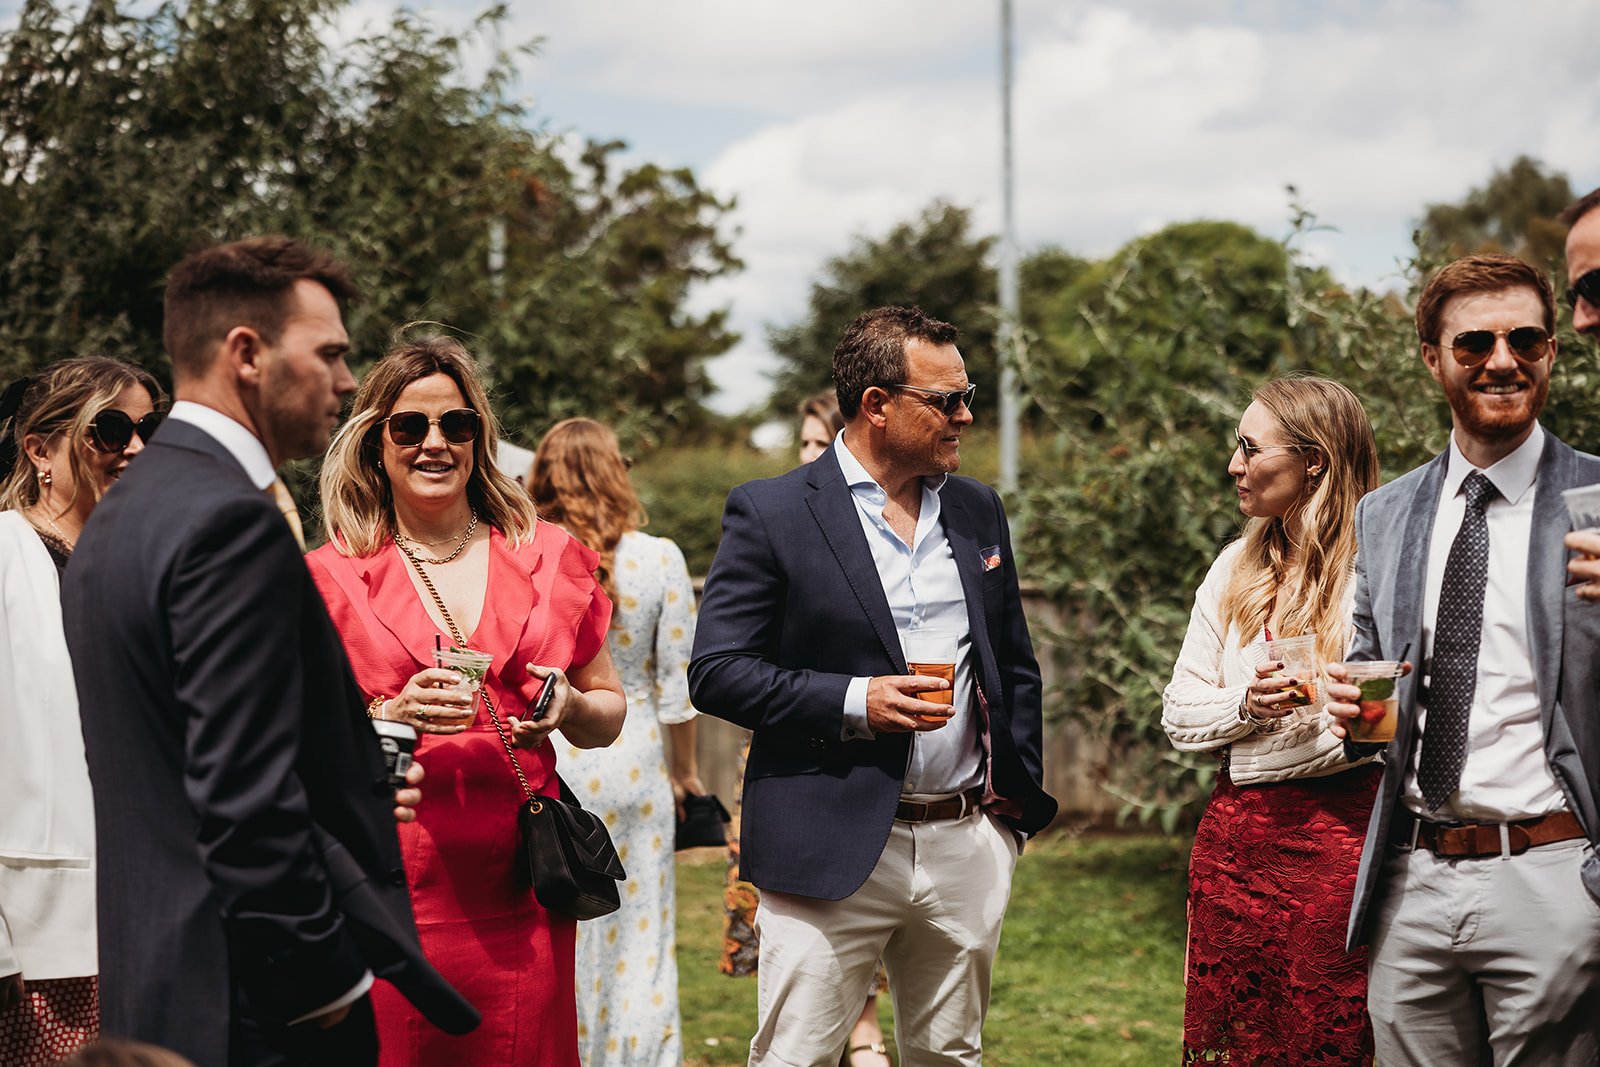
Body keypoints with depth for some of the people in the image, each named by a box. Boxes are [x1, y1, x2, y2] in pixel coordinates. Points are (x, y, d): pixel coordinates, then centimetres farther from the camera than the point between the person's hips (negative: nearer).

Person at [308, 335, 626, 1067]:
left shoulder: (547, 557, 11)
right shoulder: (333, 576, 4)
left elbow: (609, 714, 17)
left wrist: (571, 708, -4)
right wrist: (390, 719, -14)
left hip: (518, 890, 2)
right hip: (388, 890, -2)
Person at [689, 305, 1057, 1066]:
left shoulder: (978, 510, 12)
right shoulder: (771, 513, -5)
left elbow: (1016, 666, 21)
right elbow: (715, 672, -10)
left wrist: (1020, 792, 11)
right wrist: (853, 702, -19)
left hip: (968, 847, 5)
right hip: (832, 852, -5)